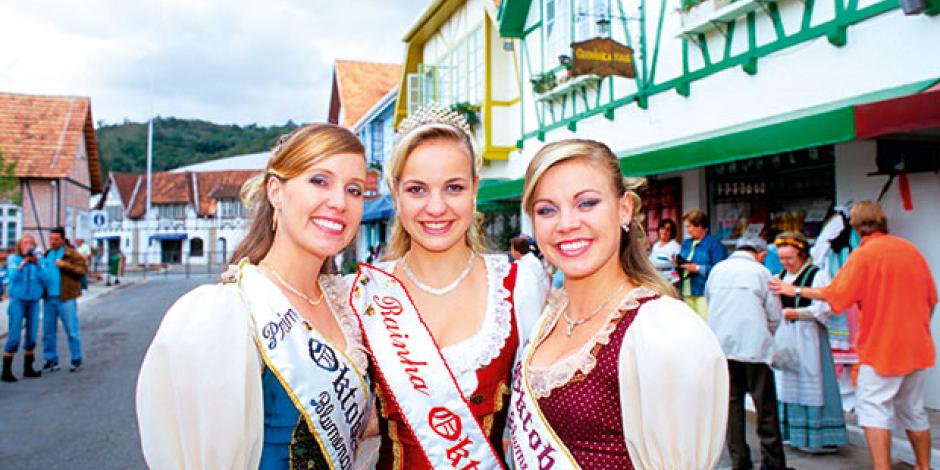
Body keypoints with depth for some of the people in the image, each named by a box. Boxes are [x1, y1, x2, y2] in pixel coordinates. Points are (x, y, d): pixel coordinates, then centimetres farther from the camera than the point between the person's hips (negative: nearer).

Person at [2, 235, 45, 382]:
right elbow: (12, 277, -14)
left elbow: (43, 279, -5)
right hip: (18, 300, -3)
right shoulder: (13, 258, -2)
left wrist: (37, 264, -16)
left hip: (34, 302, 3)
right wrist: (23, 263, -24)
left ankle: (28, 368, 18)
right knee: (14, 337, -7)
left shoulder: (38, 260, 4)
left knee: (31, 337, 6)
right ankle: (6, 371, -1)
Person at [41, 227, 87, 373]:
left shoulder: (71, 254, -3)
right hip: (48, 298, 6)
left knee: (72, 331, -1)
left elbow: (82, 270, -10)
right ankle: (51, 359, 20)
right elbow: (43, 272, 29)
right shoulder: (47, 254, 16)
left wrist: (65, 265, -21)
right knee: (48, 331, 10)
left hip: (65, 298, -6)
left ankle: (76, 360, 9)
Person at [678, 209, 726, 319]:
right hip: (687, 292, 7)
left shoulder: (714, 243, -5)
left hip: (705, 292, -7)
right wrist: (678, 264, 1)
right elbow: (682, 263, 24)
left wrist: (697, 268, -17)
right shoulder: (686, 243, 17)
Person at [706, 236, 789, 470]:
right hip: (754, 346, -3)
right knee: (765, 406, 6)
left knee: (731, 402, 8)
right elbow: (774, 316, 1)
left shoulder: (717, 269, 9)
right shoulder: (761, 272, -1)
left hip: (722, 345, 3)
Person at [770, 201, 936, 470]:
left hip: (882, 346, -7)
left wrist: (796, 290, -4)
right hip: (918, 346, 7)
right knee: (913, 410, 17)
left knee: (873, 406, -1)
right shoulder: (910, 249, 6)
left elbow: (833, 295, -15)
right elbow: (931, 298, 13)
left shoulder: (864, 254, -13)